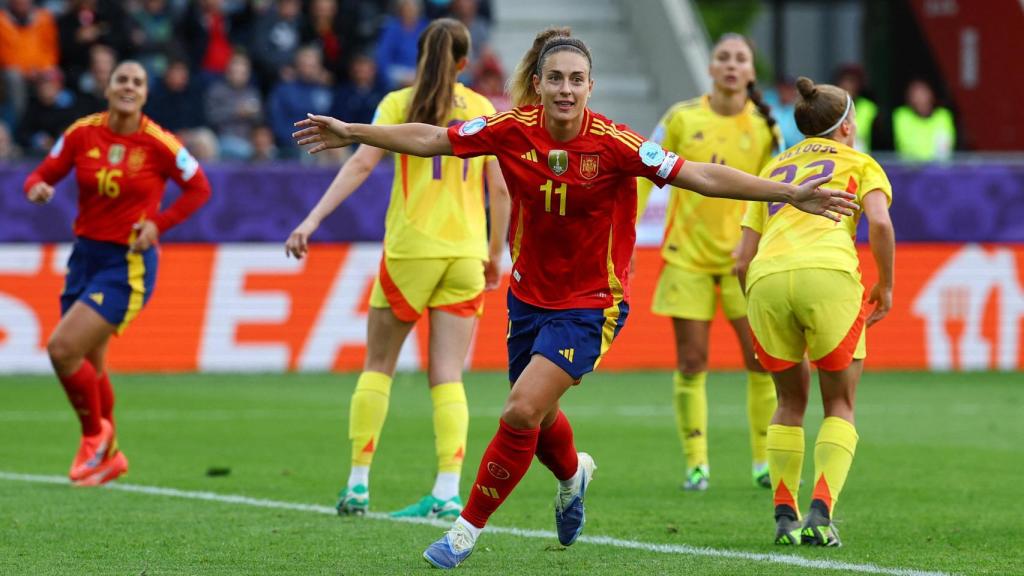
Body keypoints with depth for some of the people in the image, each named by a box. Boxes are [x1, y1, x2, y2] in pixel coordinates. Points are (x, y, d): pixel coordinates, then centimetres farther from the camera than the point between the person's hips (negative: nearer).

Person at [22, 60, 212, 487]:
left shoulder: (158, 143, -11)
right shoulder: (82, 133, -1)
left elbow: (199, 188, 1)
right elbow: (44, 174, 5)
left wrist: (158, 223, -11)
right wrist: (36, 187, -19)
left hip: (128, 264, -5)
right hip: (86, 255, 5)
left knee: (63, 349, -17)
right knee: (88, 366, 11)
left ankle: (95, 434, 6)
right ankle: (108, 456, 31)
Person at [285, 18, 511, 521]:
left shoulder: (400, 103, 0)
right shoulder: (483, 110, 7)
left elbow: (361, 164, -12)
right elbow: (499, 188, 6)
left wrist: (312, 220, -15)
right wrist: (495, 254, 17)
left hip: (410, 250, -2)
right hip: (464, 253, 2)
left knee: (378, 365, 11)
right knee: (447, 377, 2)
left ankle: (357, 484, 9)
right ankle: (447, 492, -10)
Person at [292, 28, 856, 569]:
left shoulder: (613, 143, -22)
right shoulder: (513, 129, -12)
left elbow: (700, 176, -22)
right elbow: (430, 139, 0)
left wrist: (789, 193, -27)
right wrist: (350, 132, 4)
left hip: (590, 303, -4)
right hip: (529, 295, 4)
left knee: (522, 413, -17)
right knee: (536, 418, 20)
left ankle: (469, 525, 0)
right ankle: (573, 473, 55)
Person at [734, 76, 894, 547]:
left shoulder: (772, 170, 30)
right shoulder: (858, 163, 20)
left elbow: (742, 260, 23)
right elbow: (879, 223, -1)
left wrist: (759, 310, 34)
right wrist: (885, 286, 10)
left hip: (766, 279, 3)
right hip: (829, 273, -3)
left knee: (791, 401, 22)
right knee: (840, 403, 11)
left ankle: (785, 515, 12)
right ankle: (821, 512, -6)